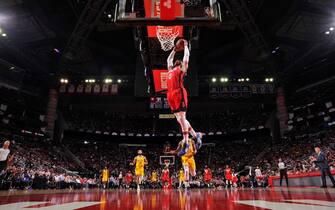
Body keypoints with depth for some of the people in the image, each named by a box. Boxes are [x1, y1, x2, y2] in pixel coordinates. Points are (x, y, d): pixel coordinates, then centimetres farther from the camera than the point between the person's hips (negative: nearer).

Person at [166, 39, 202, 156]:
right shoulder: (170, 70, 26)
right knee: (180, 119, 5)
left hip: (179, 95, -6)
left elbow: (186, 56, 16)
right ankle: (196, 135, 16)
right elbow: (169, 59, 41)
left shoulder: (182, 69, 11)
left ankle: (185, 144, -6)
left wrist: (185, 45, 30)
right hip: (171, 96, 6)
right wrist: (175, 49, 44)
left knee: (182, 119, -9)